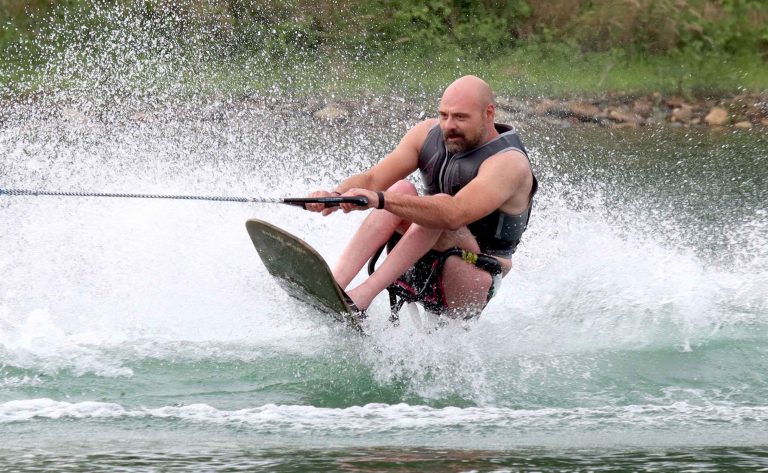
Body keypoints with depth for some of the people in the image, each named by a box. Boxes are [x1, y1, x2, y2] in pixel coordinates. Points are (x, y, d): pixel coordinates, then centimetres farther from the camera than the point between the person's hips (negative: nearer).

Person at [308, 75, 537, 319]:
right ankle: (335, 284, -33)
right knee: (402, 189, -17)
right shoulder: (428, 134, 2)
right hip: (419, 270, 6)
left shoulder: (508, 164, -20)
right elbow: (373, 179, -6)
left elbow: (454, 215, -38)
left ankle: (363, 296, -41)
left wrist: (380, 200, -47)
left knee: (440, 204, -29)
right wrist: (336, 195, -30)